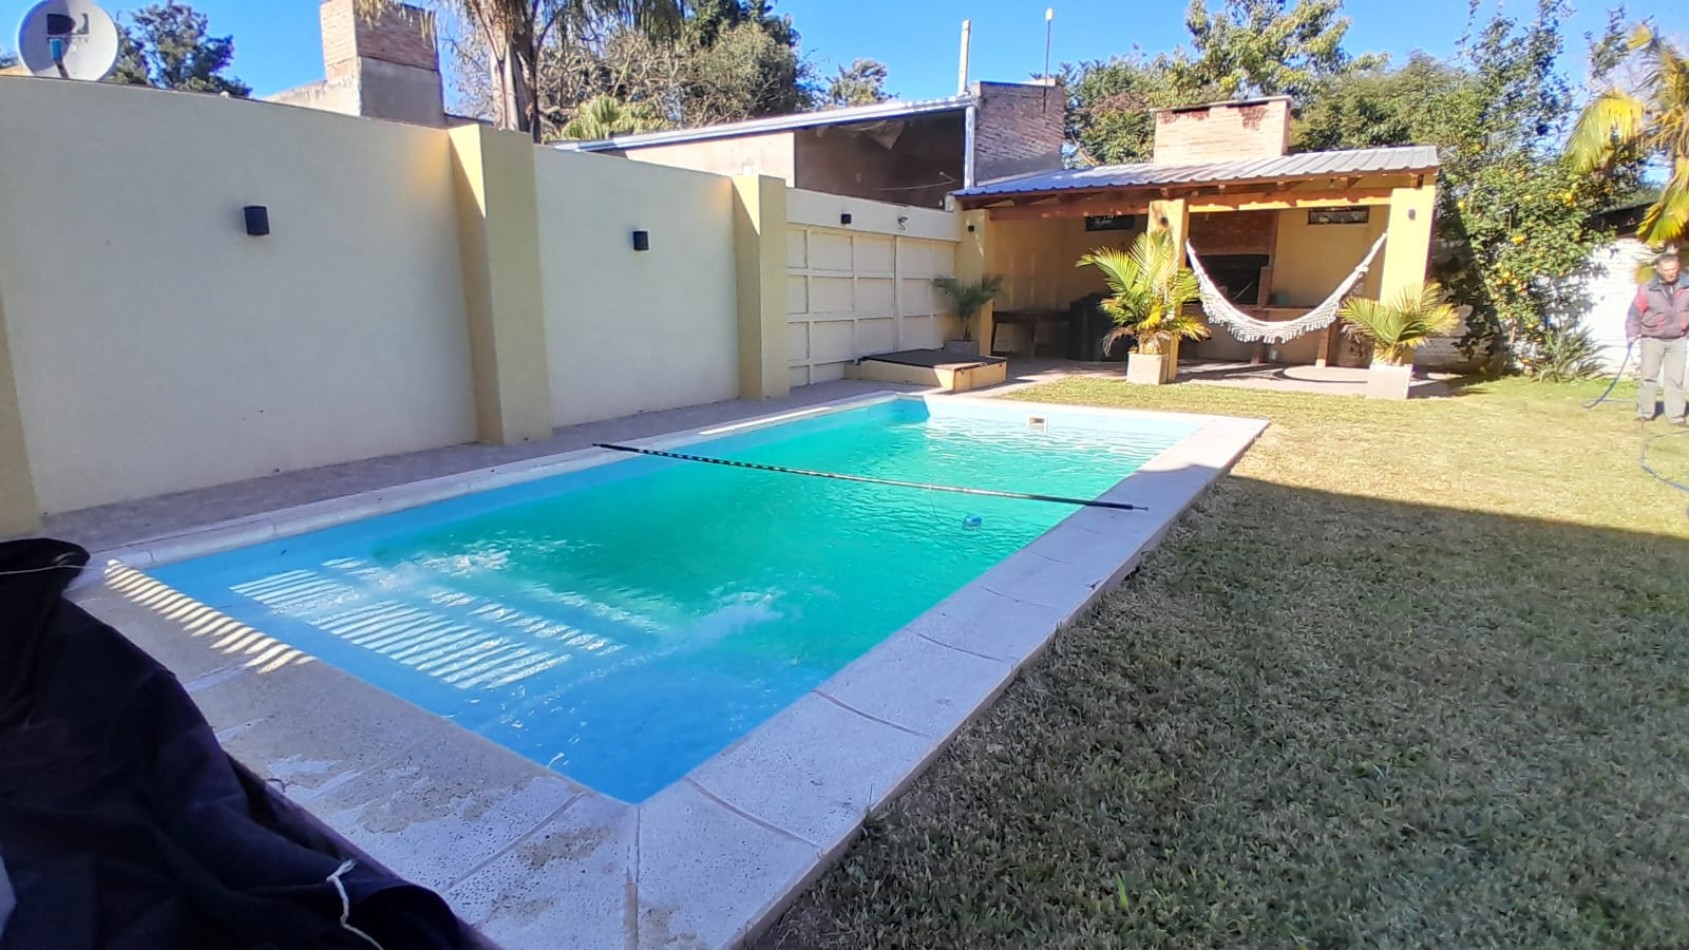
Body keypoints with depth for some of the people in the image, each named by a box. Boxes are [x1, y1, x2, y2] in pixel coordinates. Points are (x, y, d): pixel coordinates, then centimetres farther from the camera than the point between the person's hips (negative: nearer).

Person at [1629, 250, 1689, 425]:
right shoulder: (1647, 290, -8)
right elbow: (1634, 314, -3)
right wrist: (1632, 335, -11)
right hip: (1652, 340, -2)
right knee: (1649, 378, 3)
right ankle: (1644, 412, 13)